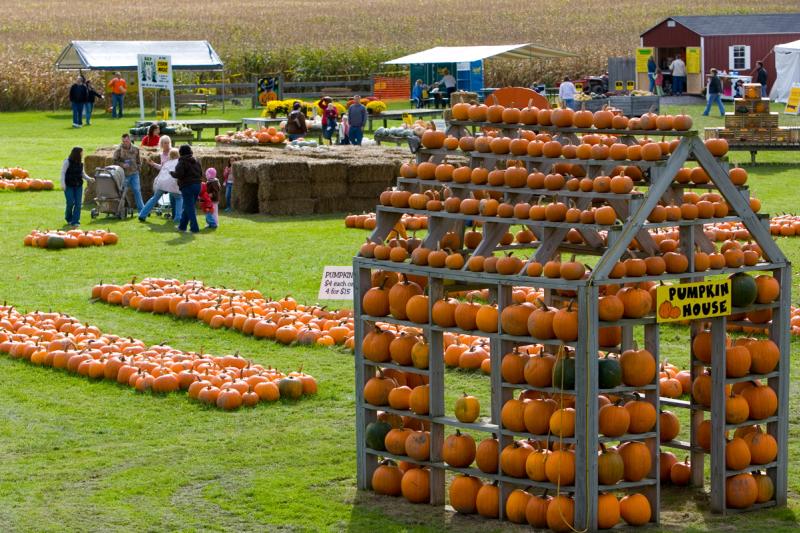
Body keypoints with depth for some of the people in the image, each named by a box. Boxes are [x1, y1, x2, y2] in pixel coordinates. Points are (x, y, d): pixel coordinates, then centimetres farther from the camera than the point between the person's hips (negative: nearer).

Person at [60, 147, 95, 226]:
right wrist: (63, 184, -18)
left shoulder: (81, 163, 7)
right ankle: (68, 218, 17)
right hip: (69, 186, -5)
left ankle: (75, 221, -1)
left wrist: (89, 179, -2)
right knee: (70, 202, -9)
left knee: (78, 203, -4)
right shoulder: (67, 162, -8)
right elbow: (63, 173, -8)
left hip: (78, 186, 5)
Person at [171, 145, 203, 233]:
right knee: (187, 207, 17)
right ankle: (182, 226, 26)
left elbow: (179, 174, -19)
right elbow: (201, 173, 14)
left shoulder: (182, 162, -11)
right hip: (197, 185, 7)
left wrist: (172, 173, 0)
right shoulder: (196, 162, 12)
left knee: (189, 208, -3)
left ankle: (194, 228, -7)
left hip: (187, 186, -7)